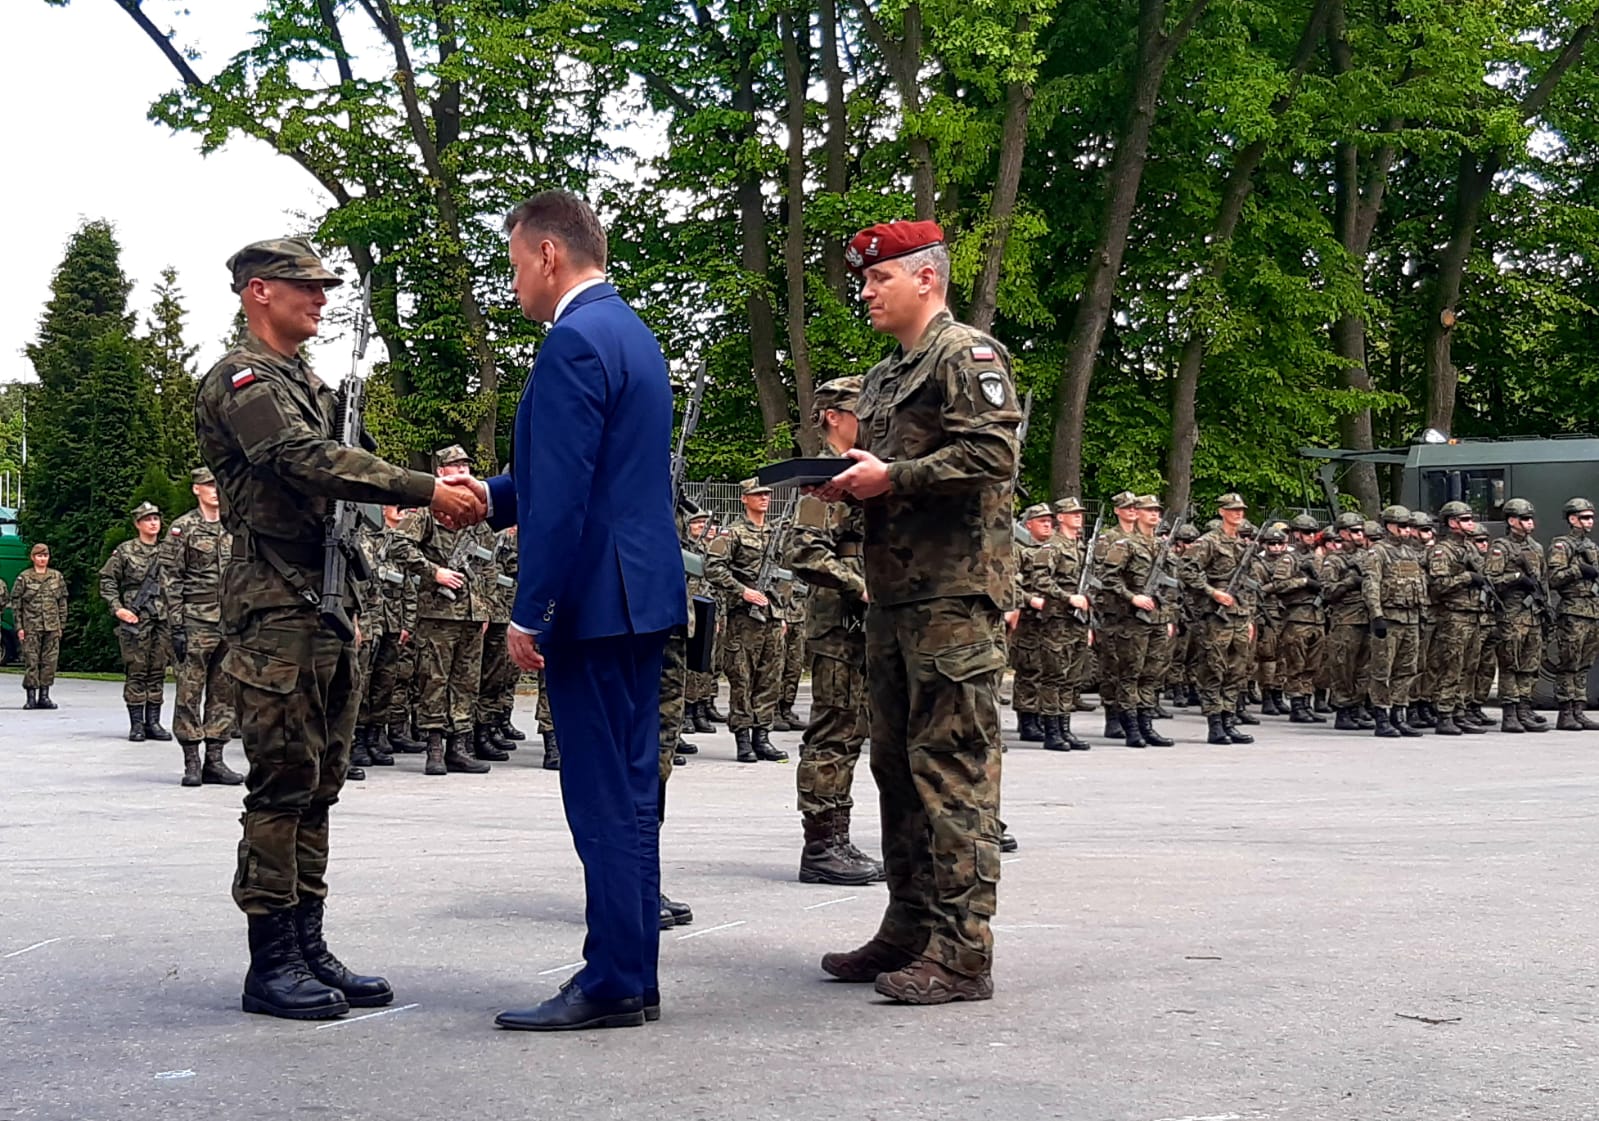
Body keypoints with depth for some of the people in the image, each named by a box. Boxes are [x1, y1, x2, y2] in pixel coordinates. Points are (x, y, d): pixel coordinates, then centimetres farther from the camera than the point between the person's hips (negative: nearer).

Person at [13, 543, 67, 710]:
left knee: (50, 661, 1)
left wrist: (61, 625, 7)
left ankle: (44, 696, 9)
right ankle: (30, 697, 2)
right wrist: (19, 627, -4)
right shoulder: (24, 577, 1)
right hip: (31, 626, -2)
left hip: (52, 627, 2)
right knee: (31, 661, -3)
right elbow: (15, 603, 2)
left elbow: (62, 602, 12)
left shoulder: (57, 577, 8)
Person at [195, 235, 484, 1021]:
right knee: (282, 785, -7)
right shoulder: (241, 381, -9)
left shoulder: (309, 385, 21)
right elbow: (310, 462, -23)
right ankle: (271, 964, -1)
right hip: (277, 609, -9)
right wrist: (426, 492, -27)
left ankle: (308, 950, 16)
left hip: (329, 606, 9)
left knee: (317, 786, 10)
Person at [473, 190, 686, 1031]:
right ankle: (629, 976, 19)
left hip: (595, 602, -10)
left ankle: (613, 985, 0)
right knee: (628, 794, 13)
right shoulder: (631, 332, 17)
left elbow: (562, 493, -20)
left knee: (605, 797, -5)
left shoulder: (575, 341, -14)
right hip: (640, 594, 10)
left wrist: (529, 611, -17)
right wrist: (491, 496, 20)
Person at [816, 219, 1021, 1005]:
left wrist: (890, 477, -17)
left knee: (953, 765, -10)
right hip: (893, 592, 10)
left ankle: (960, 952, -8)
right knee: (897, 762, 12)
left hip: (955, 594, -10)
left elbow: (994, 453, -19)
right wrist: (847, 484, 7)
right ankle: (908, 930, 20)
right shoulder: (882, 378, 22)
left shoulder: (967, 356, -6)